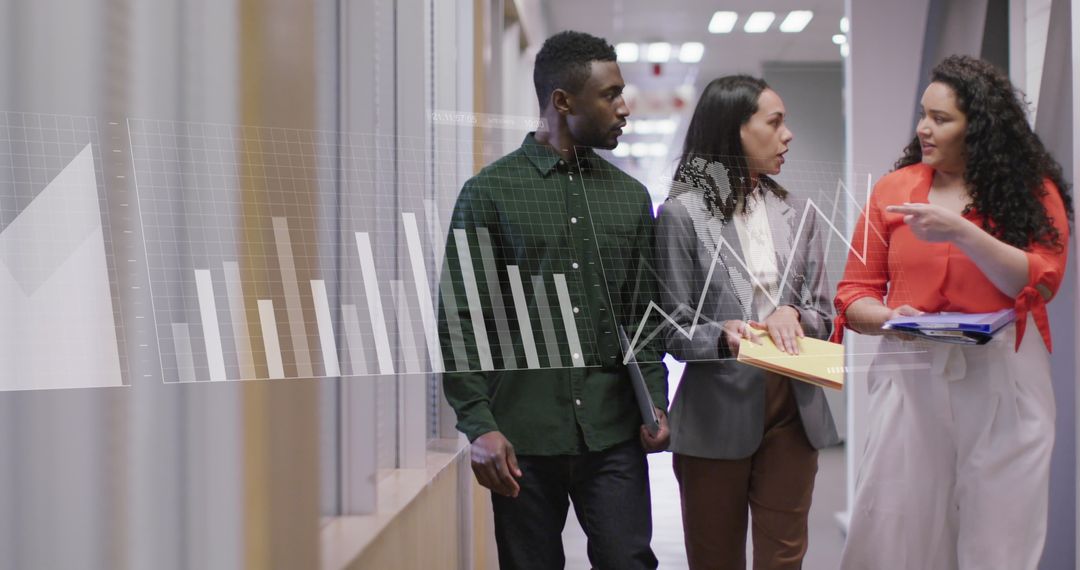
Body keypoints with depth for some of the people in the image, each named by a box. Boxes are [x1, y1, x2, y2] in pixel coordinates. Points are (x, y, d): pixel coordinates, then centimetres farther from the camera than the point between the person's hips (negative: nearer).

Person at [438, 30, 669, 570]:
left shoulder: (631, 196, 12)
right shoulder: (490, 191, 0)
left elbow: (645, 312, 14)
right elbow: (461, 320, -3)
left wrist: (654, 400, 0)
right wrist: (479, 426, -11)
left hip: (613, 431, 3)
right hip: (524, 435, -3)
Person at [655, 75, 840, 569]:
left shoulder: (794, 214, 10)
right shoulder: (682, 214, -4)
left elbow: (823, 315, 10)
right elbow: (674, 331, -5)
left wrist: (792, 316, -12)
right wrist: (723, 338, -25)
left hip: (792, 411, 4)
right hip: (717, 413, -4)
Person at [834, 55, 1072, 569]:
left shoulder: (1033, 191, 4)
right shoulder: (894, 189, 7)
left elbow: (1039, 282, -9)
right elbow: (855, 293, 8)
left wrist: (960, 232, -18)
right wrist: (891, 318, -13)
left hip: (1004, 378, -1)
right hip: (911, 376, 1)